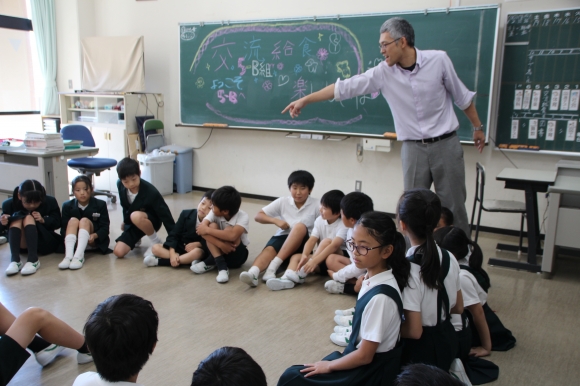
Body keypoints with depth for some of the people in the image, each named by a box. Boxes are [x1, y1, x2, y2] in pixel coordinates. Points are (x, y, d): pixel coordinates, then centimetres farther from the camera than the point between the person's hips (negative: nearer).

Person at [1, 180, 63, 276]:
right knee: (16, 219, -24)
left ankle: (33, 260, -44)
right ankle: (15, 260, -42)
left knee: (28, 218, -25)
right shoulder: (9, 204, -8)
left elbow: (57, 223, -3)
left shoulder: (50, 202, -8)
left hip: (46, 244, -1)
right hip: (23, 245, 1)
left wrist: (43, 220, -23)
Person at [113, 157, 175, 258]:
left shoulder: (151, 192, -31)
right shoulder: (120, 186, -15)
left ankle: (156, 242, -15)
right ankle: (135, 238, 22)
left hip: (151, 221, -5)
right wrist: (125, 221, 21)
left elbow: (165, 214, -26)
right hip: (132, 224, 5)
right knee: (118, 252, -11)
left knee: (136, 216, -40)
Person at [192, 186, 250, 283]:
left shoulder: (243, 217, -23)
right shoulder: (214, 213, -12)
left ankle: (209, 263, -17)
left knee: (229, 230, -30)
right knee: (212, 226, -23)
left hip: (237, 255, -3)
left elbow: (232, 235, -42)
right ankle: (221, 266, -26)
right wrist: (220, 244, -37)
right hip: (218, 252, 4)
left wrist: (207, 230, -33)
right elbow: (201, 228, -26)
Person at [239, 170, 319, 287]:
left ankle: (274, 265, -40)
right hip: (283, 237, 2)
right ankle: (252, 273, -61)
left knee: (301, 226, -32)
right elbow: (258, 216, 4)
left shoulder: (316, 205, -3)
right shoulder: (283, 202, 4)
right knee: (269, 249, -31)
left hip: (303, 243, -2)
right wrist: (275, 220, -13)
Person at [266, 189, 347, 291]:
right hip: (323, 259, 6)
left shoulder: (344, 225, -19)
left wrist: (314, 261, -45)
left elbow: (334, 246, -34)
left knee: (327, 241, -31)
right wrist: (304, 256, -32)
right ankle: (287, 278, -44)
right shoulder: (320, 220, -1)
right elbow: (312, 240, -12)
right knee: (296, 257, -12)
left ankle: (302, 274, -33)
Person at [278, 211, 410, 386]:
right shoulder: (372, 278, -4)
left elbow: (364, 356, -21)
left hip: (370, 370, -8)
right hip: (361, 356, 8)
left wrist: (329, 366, -8)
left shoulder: (380, 297, -29)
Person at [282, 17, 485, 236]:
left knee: (453, 206, 6)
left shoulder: (438, 60, -8)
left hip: (446, 144, -1)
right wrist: (305, 100, -7)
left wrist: (477, 127, 12)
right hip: (413, 148, 2)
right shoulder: (383, 73, -5)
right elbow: (345, 87, -6)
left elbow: (462, 97, 4)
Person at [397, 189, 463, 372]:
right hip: (447, 340, 7)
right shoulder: (450, 258, -7)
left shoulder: (407, 269, -27)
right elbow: (458, 308, 6)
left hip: (422, 349, -6)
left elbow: (414, 331, -24)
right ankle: (448, 372, 17)